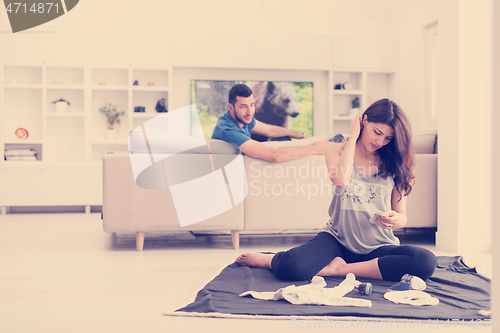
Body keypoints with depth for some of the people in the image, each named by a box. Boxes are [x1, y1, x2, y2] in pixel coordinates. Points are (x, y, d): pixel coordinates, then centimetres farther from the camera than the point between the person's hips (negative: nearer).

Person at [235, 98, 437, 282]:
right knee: (291, 267, -32)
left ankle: (340, 269, -21)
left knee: (426, 262, -30)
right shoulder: (337, 149, 4)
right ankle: (265, 260, 6)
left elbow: (402, 216, 8)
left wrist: (395, 220, -17)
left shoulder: (394, 165, 5)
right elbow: (340, 179, -19)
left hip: (379, 247, 2)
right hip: (337, 241, -2)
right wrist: (353, 136, -9)